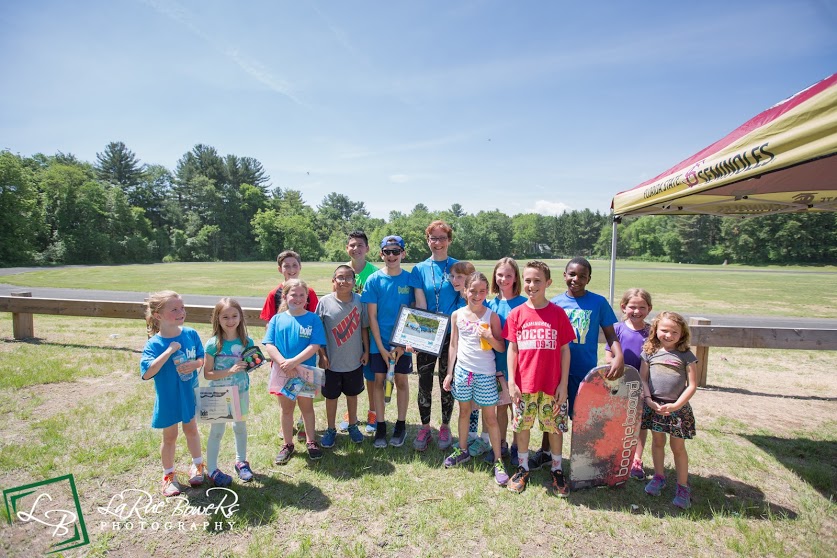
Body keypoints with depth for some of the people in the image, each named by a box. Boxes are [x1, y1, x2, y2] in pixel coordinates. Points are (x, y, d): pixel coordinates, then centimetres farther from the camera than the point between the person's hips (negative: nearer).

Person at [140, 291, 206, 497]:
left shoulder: (191, 334, -10)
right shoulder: (154, 344, -21)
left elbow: (202, 358, 0)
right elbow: (147, 373, -32)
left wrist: (194, 364, -22)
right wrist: (169, 351, -35)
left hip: (190, 393, 3)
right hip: (168, 397, -3)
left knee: (191, 429, 21)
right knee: (170, 436, 14)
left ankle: (198, 465, 42)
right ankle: (168, 475, 36)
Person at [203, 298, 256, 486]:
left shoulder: (246, 341, -7)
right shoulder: (213, 344, -16)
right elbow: (207, 373, -15)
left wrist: (250, 365, -16)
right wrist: (229, 371, -27)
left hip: (241, 392, 3)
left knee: (240, 427, 19)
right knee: (217, 431, 9)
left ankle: (241, 462, 39)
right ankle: (212, 469, 27)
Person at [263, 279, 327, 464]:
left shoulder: (313, 319, -8)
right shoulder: (277, 319, -2)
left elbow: (315, 346, -15)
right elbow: (269, 345, -7)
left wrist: (293, 362, -22)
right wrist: (283, 363, -20)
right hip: (282, 372, 2)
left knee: (307, 407, 15)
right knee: (286, 409, 16)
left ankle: (310, 442, 33)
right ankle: (288, 445, 33)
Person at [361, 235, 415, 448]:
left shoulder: (410, 278, -4)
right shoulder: (373, 280, -5)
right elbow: (372, 316, -5)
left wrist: (402, 345, -9)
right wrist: (381, 347, -9)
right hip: (379, 342, 0)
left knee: (401, 381, 10)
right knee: (379, 381, 7)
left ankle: (401, 426, 25)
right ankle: (380, 427, 22)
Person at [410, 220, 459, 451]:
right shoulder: (420, 269, 1)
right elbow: (420, 304, -4)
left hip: (451, 334, 0)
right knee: (424, 384, 7)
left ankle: (445, 427, 30)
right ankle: (424, 427, 26)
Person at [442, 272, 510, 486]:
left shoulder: (491, 316, -5)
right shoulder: (457, 315, 1)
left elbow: (501, 348, -2)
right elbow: (453, 345, 7)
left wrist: (489, 337, -22)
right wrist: (449, 372, 5)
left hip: (486, 374, -2)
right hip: (462, 371, 2)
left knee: (490, 417, 4)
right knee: (464, 411, 16)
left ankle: (498, 461, 17)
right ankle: (463, 450, 34)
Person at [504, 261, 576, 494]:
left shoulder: (558, 313, -4)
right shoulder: (516, 314, -1)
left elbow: (565, 350, -1)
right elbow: (512, 349, 0)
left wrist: (563, 383, -3)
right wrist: (511, 382, -4)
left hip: (552, 384, -1)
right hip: (524, 384, 1)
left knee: (555, 427, 11)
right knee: (522, 426, 12)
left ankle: (557, 471, 32)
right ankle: (522, 469, 31)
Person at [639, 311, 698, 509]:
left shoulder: (686, 356, -5)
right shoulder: (649, 352, 1)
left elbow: (692, 385, -6)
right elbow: (642, 378, 2)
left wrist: (676, 405, -13)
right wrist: (648, 400, -10)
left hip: (677, 408, -2)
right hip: (654, 406, 2)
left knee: (678, 447, 7)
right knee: (657, 442, 16)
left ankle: (682, 487, 20)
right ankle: (659, 477, 33)